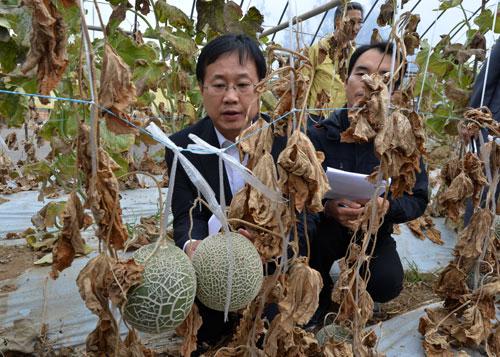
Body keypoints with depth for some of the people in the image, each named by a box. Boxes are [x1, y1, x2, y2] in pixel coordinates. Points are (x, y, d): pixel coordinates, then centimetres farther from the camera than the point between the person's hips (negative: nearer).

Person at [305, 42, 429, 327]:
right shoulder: (317, 135, -13)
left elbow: (418, 199, -3)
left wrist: (388, 206, -25)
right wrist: (327, 207, -31)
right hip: (325, 230, -1)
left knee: (387, 285, -25)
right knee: (313, 226, -34)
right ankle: (318, 295, -1)